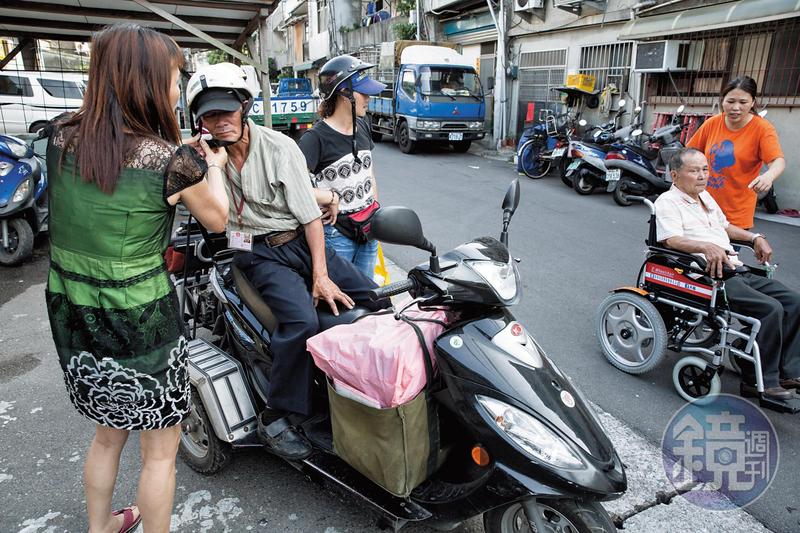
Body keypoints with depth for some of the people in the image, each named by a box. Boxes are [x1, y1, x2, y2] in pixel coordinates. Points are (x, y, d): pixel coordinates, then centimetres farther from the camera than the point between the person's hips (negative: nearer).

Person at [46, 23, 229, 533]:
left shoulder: (62, 138, -4)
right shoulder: (173, 161, -20)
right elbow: (218, 219, -2)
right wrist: (214, 167, 14)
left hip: (71, 318, 7)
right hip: (142, 325, -6)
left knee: (109, 434, 29)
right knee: (161, 448, 16)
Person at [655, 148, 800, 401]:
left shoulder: (705, 196, 24)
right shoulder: (667, 202, -5)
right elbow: (672, 240, -21)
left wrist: (755, 237, 26)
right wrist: (707, 247, -36)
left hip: (736, 270, 10)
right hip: (709, 276, -9)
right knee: (770, 308, -23)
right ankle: (760, 380, -10)